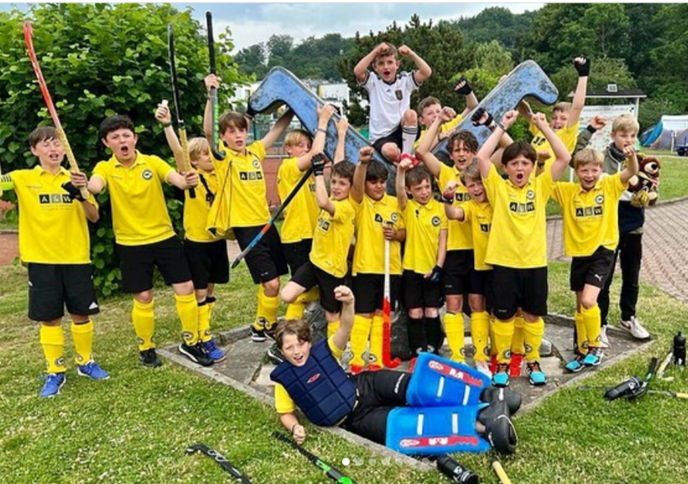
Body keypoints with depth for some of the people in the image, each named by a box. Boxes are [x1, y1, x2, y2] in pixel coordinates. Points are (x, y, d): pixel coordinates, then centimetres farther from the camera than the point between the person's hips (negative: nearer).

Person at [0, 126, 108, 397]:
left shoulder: (74, 179, 5)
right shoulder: (22, 179, 0)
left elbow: (94, 217, -1)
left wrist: (81, 195, -17)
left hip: (76, 258, 1)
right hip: (41, 260, -1)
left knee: (81, 313, 9)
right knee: (50, 318, 4)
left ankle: (85, 362, 28)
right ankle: (55, 372, 19)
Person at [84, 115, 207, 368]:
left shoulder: (153, 162, -3)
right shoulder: (105, 168, -4)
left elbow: (177, 179, -19)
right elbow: (95, 186, -26)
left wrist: (188, 180, -43)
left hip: (165, 237, 1)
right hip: (131, 244, -1)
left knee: (185, 289, 1)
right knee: (143, 297, 5)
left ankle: (191, 343, 19)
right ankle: (146, 348, 26)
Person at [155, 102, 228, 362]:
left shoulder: (218, 175, 4)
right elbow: (178, 151, -26)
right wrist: (167, 124, -39)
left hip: (217, 239, 6)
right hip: (196, 241, -6)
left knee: (210, 289, 13)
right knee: (199, 291, 0)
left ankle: (202, 330, 27)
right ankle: (204, 340, 6)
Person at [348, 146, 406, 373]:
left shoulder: (395, 203, 7)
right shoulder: (360, 201, -5)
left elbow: (405, 231, 12)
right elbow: (356, 184, -27)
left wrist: (396, 234, -11)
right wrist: (362, 162, -44)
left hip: (392, 268, 4)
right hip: (365, 267, -4)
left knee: (381, 313, 12)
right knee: (363, 314, -1)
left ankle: (376, 358, 22)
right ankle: (356, 360, 8)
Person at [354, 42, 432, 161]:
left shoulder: (405, 80, 7)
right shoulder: (373, 81, 4)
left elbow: (427, 72, -8)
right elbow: (357, 71, -16)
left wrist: (411, 54, -15)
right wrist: (375, 51, -17)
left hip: (402, 131, 2)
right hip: (381, 136, -2)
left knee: (410, 114, -30)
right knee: (391, 151, -36)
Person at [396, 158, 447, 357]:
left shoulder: (439, 208, 0)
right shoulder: (408, 207, -3)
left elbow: (443, 240, 0)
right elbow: (399, 192, -26)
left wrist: (438, 267, -7)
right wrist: (401, 170, -43)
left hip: (432, 269, 1)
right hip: (412, 268, -1)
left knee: (432, 313, 8)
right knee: (415, 313, 6)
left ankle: (433, 350, 24)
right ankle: (418, 353, 18)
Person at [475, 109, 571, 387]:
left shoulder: (540, 186, 3)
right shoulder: (498, 187, -1)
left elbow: (564, 158, -5)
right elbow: (481, 157, -13)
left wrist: (544, 127, -5)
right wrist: (501, 126, -8)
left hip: (535, 261, 2)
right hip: (503, 262, -1)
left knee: (533, 314, 13)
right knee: (503, 315, 8)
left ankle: (533, 361, 31)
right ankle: (503, 363, 24)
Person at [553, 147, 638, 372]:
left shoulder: (609, 186, -3)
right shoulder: (568, 191, 0)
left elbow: (632, 172, -15)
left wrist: (632, 156, -36)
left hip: (602, 251, -3)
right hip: (579, 253, 3)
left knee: (588, 301, -17)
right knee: (580, 306, 13)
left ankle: (595, 346, 6)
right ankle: (583, 351, 28)